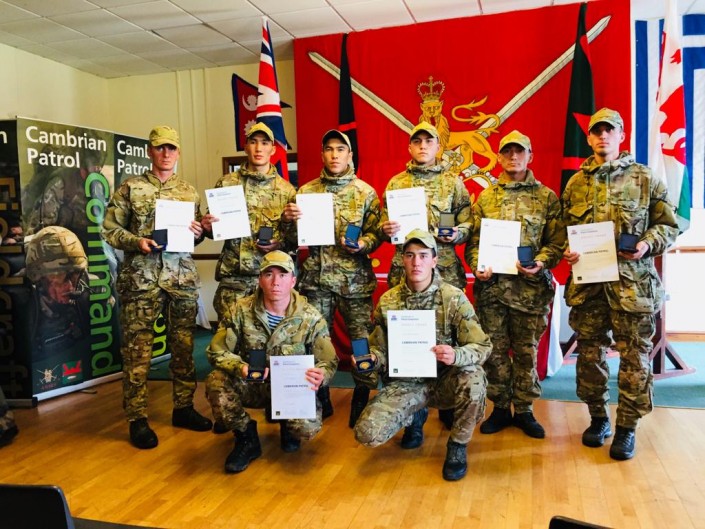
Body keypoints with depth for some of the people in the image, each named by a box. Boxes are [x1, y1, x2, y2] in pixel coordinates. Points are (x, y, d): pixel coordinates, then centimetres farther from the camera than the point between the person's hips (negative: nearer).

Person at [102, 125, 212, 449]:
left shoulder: (189, 192, 13)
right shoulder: (130, 188, 2)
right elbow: (110, 229, 0)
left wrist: (198, 233, -4)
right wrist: (136, 241, -16)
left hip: (183, 277, 4)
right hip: (141, 278, -3)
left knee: (184, 345, 9)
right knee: (137, 348, 0)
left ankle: (183, 407, 23)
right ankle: (137, 418, 10)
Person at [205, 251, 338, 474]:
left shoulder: (311, 318, -13)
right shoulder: (241, 310, -11)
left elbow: (329, 362, -10)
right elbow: (217, 352, -10)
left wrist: (320, 376, -36)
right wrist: (241, 368, -34)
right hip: (252, 384, 1)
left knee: (307, 428, -29)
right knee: (216, 382, -29)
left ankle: (288, 425, 14)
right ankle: (247, 438, -1)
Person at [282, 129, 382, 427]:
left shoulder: (366, 192, 3)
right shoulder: (306, 191, 8)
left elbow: (376, 233, 2)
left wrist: (362, 244, -19)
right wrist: (289, 220, -10)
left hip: (355, 279, -2)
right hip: (316, 278, 2)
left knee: (362, 340, -1)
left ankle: (361, 401, 18)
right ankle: (320, 400, 28)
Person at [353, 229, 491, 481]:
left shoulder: (454, 298, -10)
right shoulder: (387, 302, -3)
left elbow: (482, 347, -12)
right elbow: (380, 351, 5)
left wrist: (456, 355, -33)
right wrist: (370, 358, -20)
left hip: (443, 380, -1)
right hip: (403, 383, 2)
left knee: (473, 378, -35)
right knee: (367, 433, -19)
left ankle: (457, 446, -4)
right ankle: (414, 417, 17)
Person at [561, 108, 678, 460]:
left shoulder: (644, 178, 3)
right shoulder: (575, 183, 11)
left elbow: (669, 225, 5)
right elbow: (565, 229, 16)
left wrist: (648, 244, -14)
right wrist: (567, 252, -3)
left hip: (632, 282, -2)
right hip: (586, 280, 3)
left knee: (634, 356, 3)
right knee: (590, 353, 10)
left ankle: (627, 427, 18)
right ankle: (598, 417, 28)